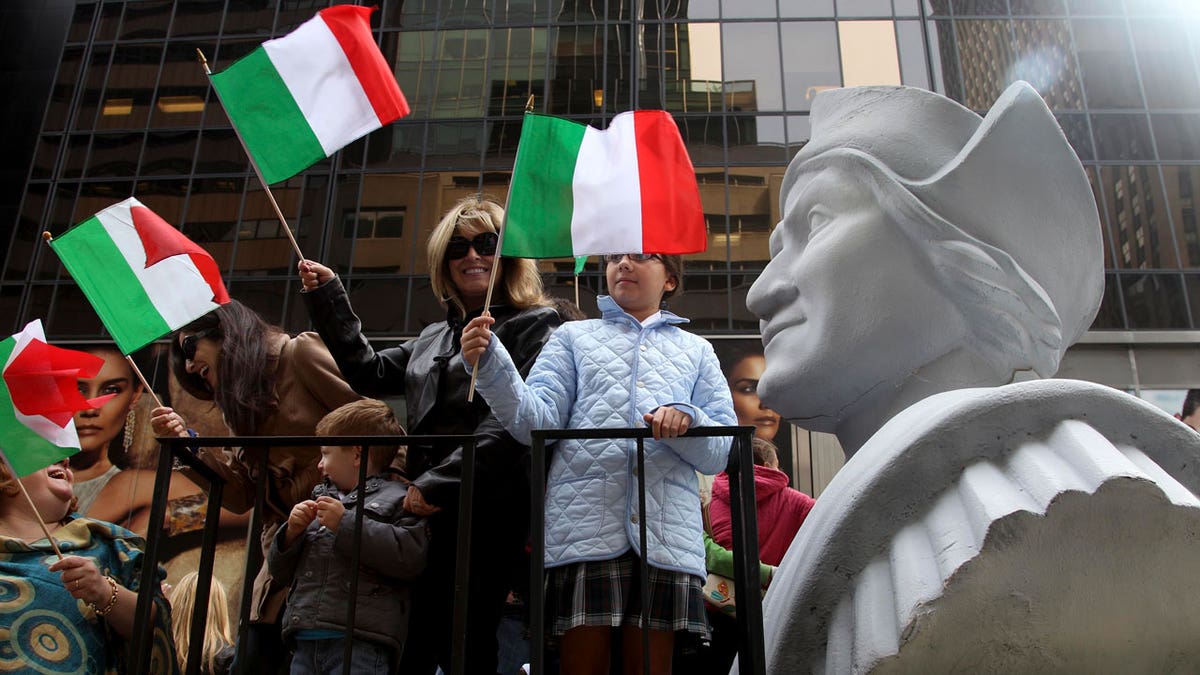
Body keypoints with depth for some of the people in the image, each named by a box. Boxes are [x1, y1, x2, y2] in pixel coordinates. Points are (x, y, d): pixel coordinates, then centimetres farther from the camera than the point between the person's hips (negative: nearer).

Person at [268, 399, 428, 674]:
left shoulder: (396, 499, 4)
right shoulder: (321, 500, 25)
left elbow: (410, 556, -14)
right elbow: (281, 571, 28)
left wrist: (346, 524, -12)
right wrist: (292, 532, 6)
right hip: (306, 644, 7)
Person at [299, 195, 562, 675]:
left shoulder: (535, 326, 1)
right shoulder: (434, 338, 24)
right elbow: (369, 373, 28)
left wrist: (441, 484, -16)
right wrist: (328, 298, 22)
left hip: (487, 514, -7)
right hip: (427, 513, 7)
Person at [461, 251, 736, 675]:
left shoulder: (696, 351, 23)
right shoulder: (573, 337, 21)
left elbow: (723, 452, 11)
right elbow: (537, 421, 4)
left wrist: (688, 420, -11)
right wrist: (490, 364, -12)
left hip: (667, 532, 1)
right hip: (585, 524, -1)